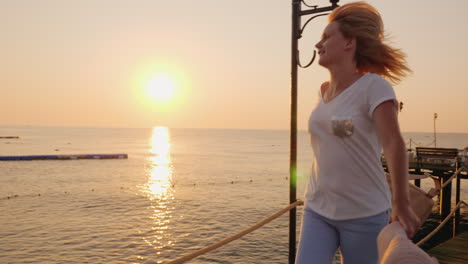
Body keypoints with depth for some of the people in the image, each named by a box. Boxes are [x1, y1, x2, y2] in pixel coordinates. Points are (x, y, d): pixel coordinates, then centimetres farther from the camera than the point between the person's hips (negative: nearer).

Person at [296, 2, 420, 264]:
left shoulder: (374, 86, -13)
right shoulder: (325, 90, 7)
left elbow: (394, 144, -23)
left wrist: (401, 204, -31)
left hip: (364, 214, -5)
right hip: (318, 209, 5)